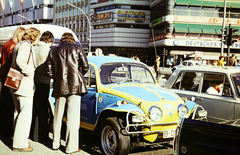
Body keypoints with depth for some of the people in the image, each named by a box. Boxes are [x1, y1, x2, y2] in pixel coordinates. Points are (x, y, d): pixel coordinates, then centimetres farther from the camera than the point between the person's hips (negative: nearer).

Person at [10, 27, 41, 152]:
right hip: (24, 85, -11)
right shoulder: (26, 45, -12)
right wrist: (30, 72, -16)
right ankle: (19, 144, -2)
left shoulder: (19, 45, 19)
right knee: (25, 115, -6)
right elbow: (20, 61, -26)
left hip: (16, 85, 11)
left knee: (18, 112, 17)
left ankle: (18, 139, 27)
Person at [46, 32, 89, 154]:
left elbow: (49, 71, 5)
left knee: (57, 116, 15)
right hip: (75, 85, -3)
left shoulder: (53, 51, 9)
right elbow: (85, 66, 1)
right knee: (73, 117, -1)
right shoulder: (77, 48, 2)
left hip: (59, 87, 3)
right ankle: (71, 147, 1)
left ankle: (55, 143, 24)